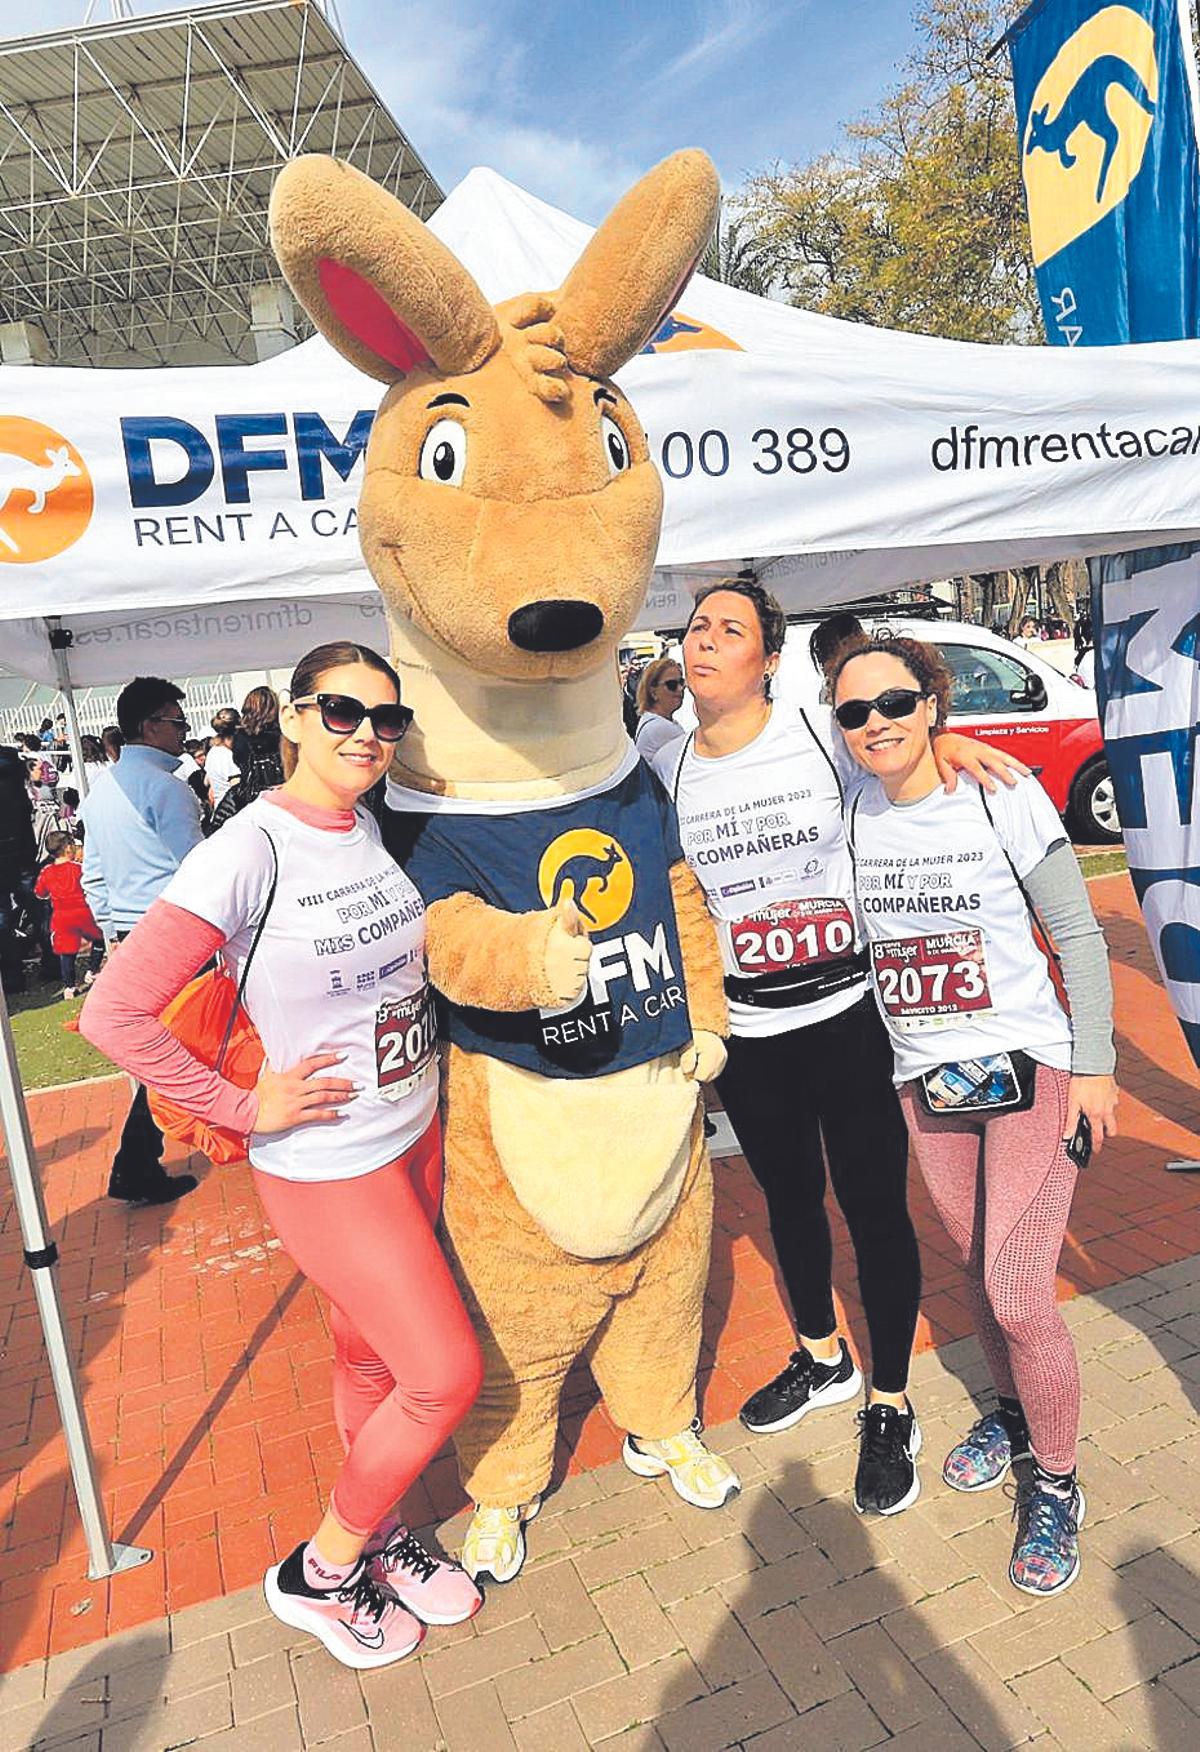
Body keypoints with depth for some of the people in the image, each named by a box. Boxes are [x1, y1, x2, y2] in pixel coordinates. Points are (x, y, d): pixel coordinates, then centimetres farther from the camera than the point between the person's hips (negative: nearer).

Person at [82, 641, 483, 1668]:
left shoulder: (378, 829, 0)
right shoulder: (249, 853, -21)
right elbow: (115, 1014, -24)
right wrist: (247, 1109, -17)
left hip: (418, 1134, 6)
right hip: (325, 1164, -6)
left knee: (372, 1352, 21)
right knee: (446, 1374, 0)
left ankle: (376, 1535, 45)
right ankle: (320, 1573, 24)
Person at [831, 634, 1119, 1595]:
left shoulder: (1004, 795, -12)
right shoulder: (851, 814, -2)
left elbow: (1078, 933, -7)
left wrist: (1093, 1064, -8)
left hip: (1029, 1069, -4)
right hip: (925, 1083, 4)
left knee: (1020, 1295, -6)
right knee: (980, 1269, 18)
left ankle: (1056, 1483, 19)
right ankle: (1011, 1409, 45)